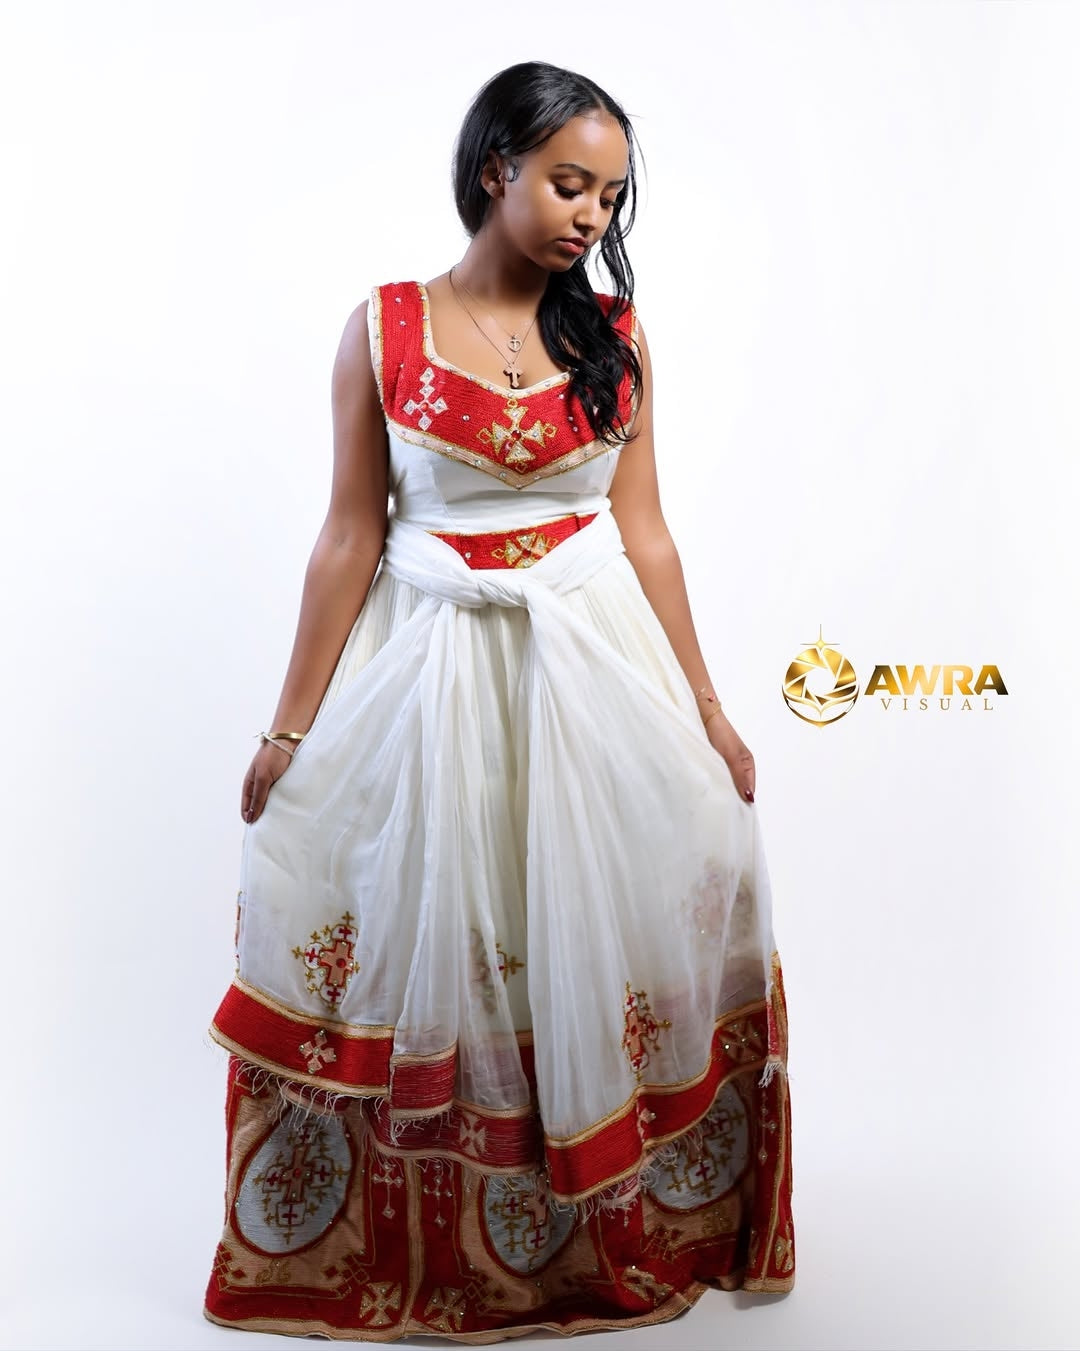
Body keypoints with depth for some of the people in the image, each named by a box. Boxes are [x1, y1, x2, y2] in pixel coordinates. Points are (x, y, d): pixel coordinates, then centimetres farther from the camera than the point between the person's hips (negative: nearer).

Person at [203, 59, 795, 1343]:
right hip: (433, 662, -1)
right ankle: (394, 1244, 33)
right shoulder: (384, 329, -3)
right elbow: (351, 536, -2)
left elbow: (645, 532, 4)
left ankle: (620, 1229, 35)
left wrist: (704, 709, 5)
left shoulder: (614, 334, 3)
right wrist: (293, 725, -2)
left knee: (604, 930, 9)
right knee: (423, 942, 7)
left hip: (597, 659, 2)